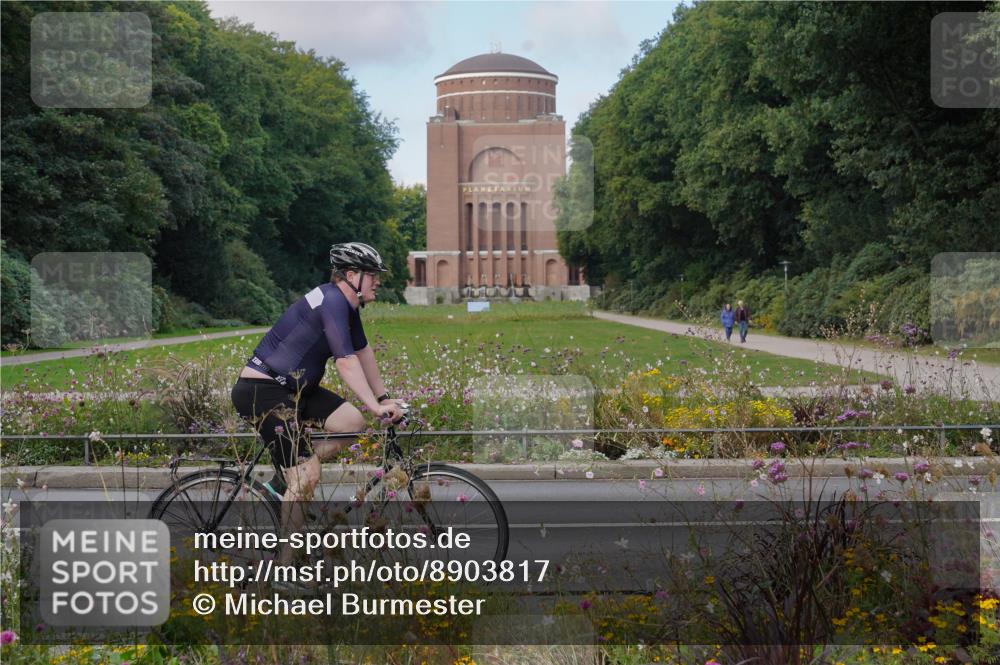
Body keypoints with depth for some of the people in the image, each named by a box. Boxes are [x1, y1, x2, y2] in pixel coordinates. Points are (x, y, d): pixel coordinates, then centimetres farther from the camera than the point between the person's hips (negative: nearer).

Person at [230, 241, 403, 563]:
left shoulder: (347, 306, 11)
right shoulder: (332, 301, -20)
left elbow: (363, 353, 18)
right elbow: (346, 362, -25)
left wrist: (384, 397, 15)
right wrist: (376, 406, -26)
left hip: (294, 388, 10)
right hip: (261, 391, -10)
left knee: (353, 422, -5)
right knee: (307, 477, -14)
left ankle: (290, 475, 10)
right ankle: (285, 567, -5)